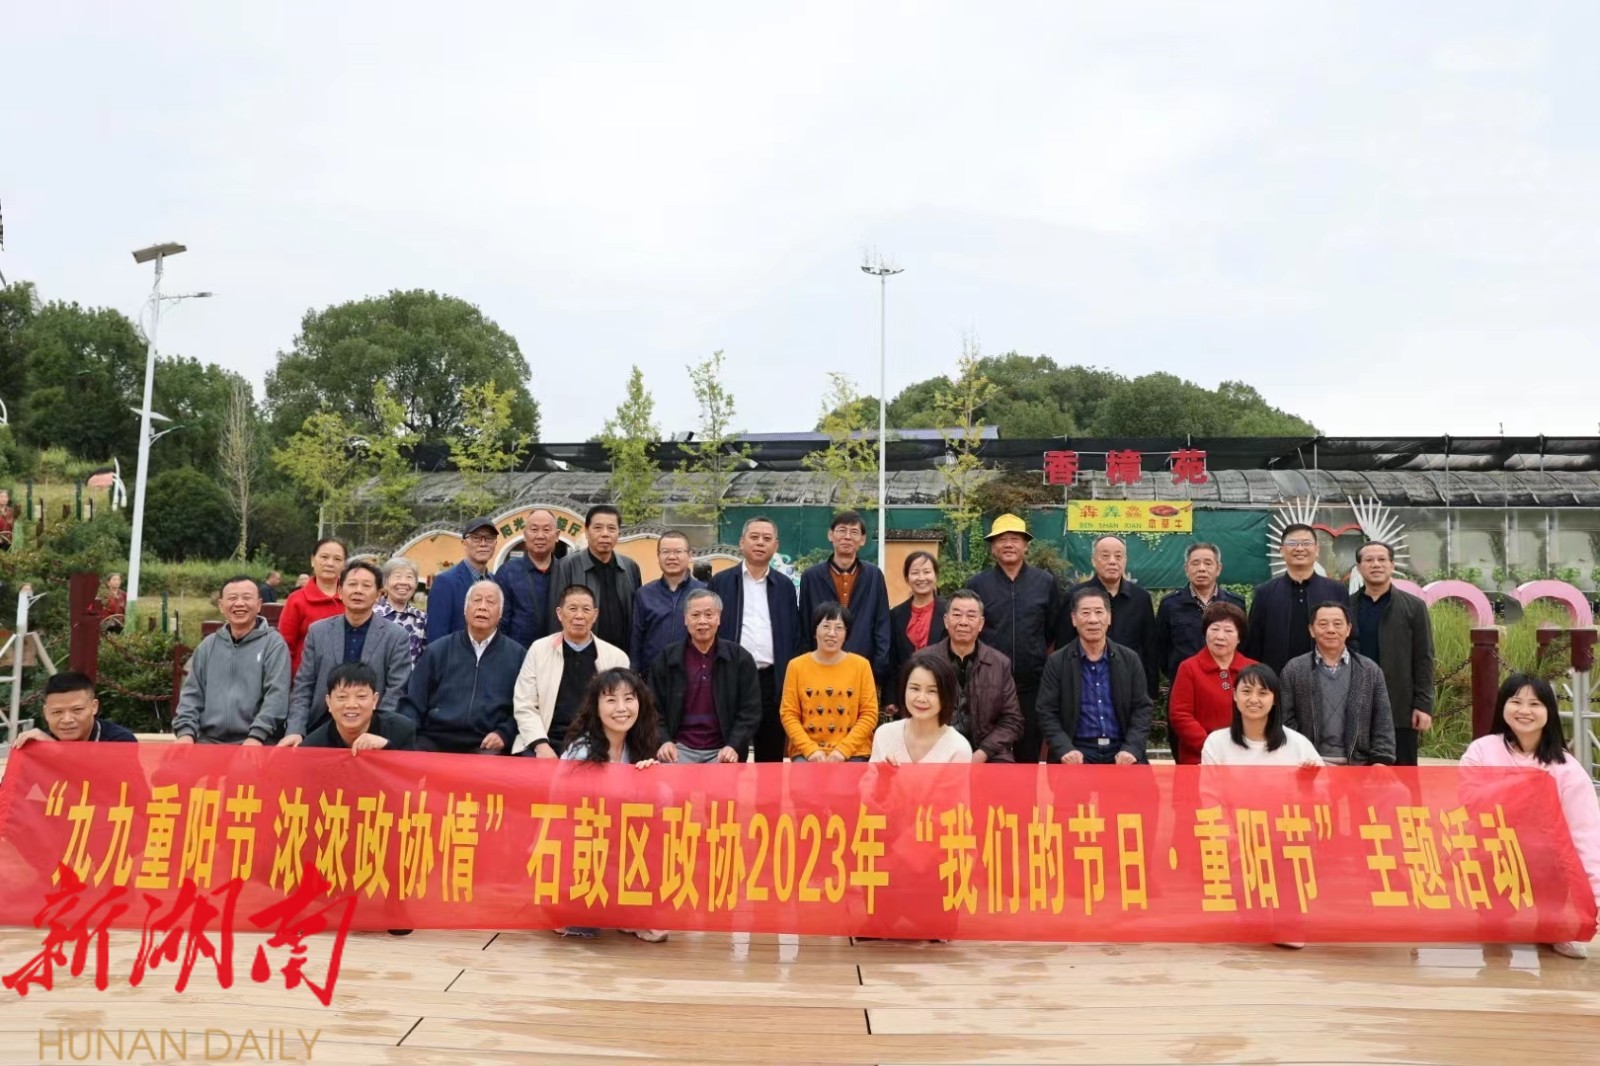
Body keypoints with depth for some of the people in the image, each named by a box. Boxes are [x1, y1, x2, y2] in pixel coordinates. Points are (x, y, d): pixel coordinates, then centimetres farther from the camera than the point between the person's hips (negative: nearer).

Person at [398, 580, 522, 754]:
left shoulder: (517, 655, 10)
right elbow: (412, 702, 12)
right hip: (433, 741, 2)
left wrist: (504, 734, -9)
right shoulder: (437, 650, 15)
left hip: (486, 747, -1)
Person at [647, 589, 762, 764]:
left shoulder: (740, 658, 3)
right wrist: (664, 741, -10)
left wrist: (734, 746, -14)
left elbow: (750, 710, 0)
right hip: (680, 747, 0)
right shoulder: (665, 658, 5)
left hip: (722, 750, 0)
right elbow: (654, 709, 7)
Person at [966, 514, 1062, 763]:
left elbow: (1055, 631, 8)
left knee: (1029, 753, 9)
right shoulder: (977, 584, 2)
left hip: (1033, 684, 1)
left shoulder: (1046, 582, 3)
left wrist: (1041, 659, 7)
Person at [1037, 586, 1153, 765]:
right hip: (1076, 753, -2)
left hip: (1121, 752, 2)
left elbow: (1142, 708, 7)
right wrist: (1065, 749, -16)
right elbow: (1047, 713, 0)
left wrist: (1131, 748, -8)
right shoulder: (1056, 662, 3)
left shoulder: (1130, 659, 9)